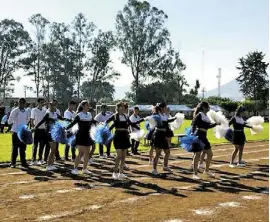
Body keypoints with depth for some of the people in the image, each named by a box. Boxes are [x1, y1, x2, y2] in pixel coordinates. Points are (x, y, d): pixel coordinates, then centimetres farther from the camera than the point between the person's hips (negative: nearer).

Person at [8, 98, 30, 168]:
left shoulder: (26, 112, 8)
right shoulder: (14, 111, -5)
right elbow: (9, 121, -6)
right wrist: (14, 116, -21)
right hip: (16, 132, -4)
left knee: (23, 148, 8)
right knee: (15, 148, 1)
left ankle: (23, 162, 16)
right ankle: (13, 163, 9)